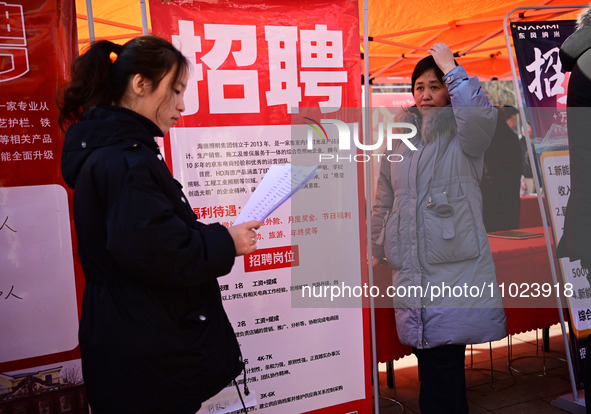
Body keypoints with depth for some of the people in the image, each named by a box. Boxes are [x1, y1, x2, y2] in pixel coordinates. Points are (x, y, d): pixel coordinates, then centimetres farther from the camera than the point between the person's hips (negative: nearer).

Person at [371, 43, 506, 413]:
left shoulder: (463, 137, 3)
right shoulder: (399, 143, 16)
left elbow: (481, 114, -22)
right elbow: (383, 205, 20)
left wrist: (450, 67, -12)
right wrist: (377, 253, 19)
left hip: (457, 267, -4)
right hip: (410, 269, 4)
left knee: (442, 361, -6)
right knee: (435, 362, 9)